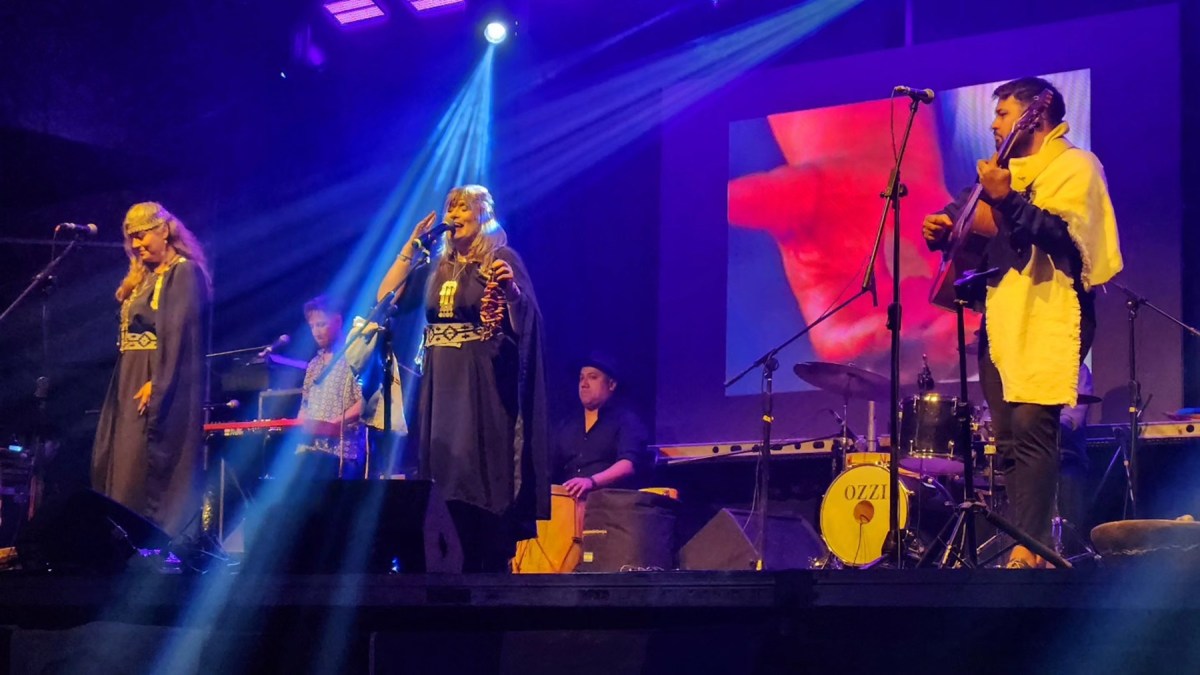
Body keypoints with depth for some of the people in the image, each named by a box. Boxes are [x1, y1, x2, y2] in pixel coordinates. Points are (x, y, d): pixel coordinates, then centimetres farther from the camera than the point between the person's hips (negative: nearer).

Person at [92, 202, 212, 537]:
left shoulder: (185, 272, -8)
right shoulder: (144, 277, 19)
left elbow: (178, 333, -17)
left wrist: (157, 383, -23)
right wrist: (126, 384, 11)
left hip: (166, 383, -9)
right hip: (131, 382, 9)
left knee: (156, 466, -11)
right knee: (121, 464, 7)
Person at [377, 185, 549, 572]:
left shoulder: (502, 260, -1)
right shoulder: (438, 267, 16)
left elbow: (524, 321, -13)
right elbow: (386, 298, 10)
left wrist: (512, 289, -34)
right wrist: (411, 245, 9)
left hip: (483, 388, -6)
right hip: (441, 388, 6)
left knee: (484, 482, -8)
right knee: (445, 484, 3)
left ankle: (494, 571, -4)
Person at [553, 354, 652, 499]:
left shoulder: (626, 421, 5)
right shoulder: (566, 426, 22)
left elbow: (629, 464, -12)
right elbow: (553, 468, 20)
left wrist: (591, 481, -27)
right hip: (567, 500, 4)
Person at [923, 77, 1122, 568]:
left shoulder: (1074, 165, -2)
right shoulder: (1011, 172, 22)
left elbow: (1063, 234, -18)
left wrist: (1006, 199, -26)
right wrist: (948, 233, 9)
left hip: (1048, 319, -9)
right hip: (1003, 319, 9)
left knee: (1031, 426, -19)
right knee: (1007, 437, 5)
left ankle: (1029, 547, -22)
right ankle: (1028, 539, 9)